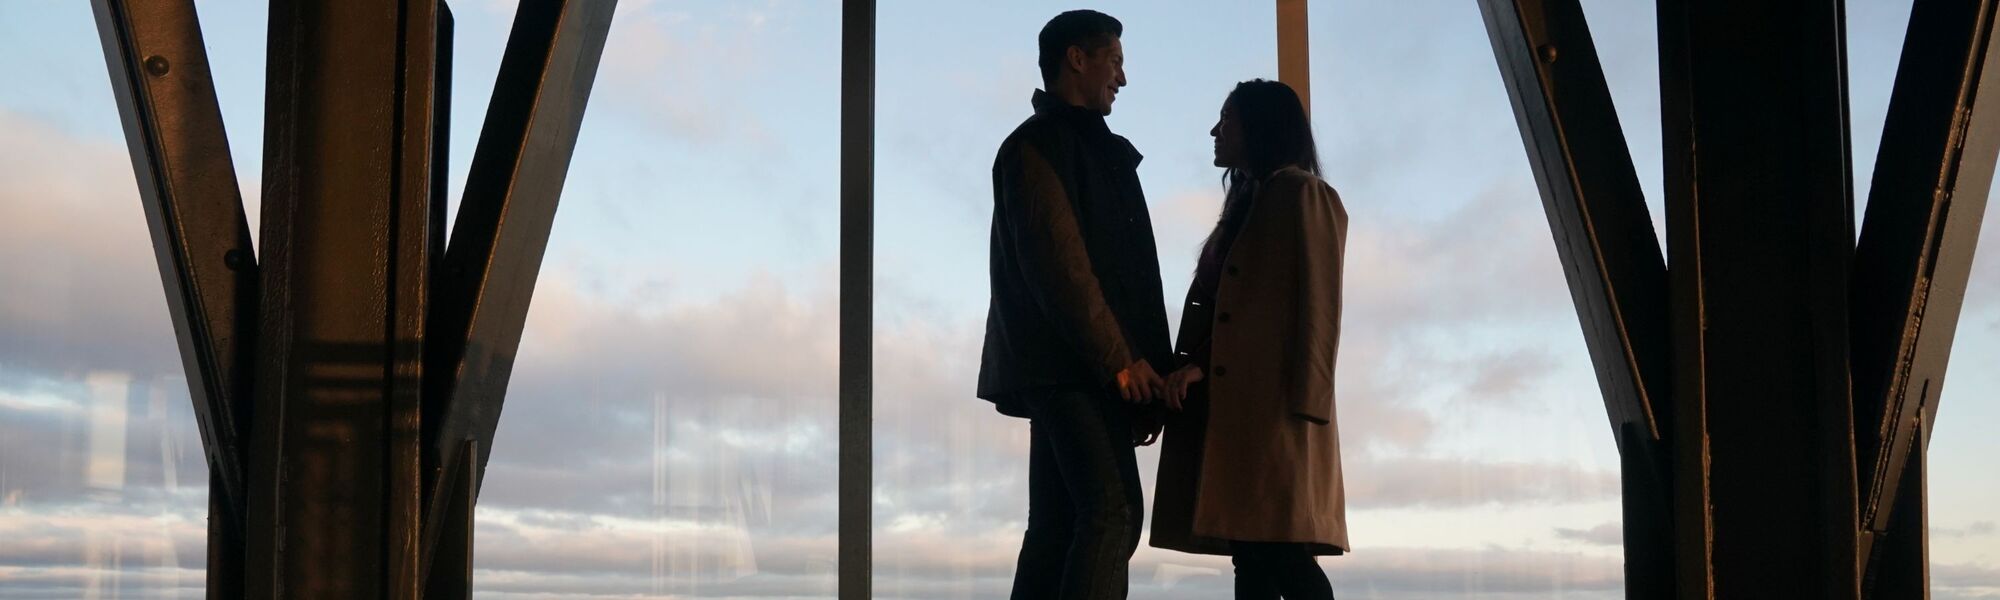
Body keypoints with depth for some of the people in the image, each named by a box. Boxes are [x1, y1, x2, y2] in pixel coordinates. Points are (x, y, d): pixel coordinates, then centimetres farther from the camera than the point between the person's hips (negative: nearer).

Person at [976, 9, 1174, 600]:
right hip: (1066, 368, -9)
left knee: (1059, 525, 6)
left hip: (1093, 369, 9)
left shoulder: (1097, 151, 24)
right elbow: (1059, 267, -14)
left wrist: (1143, 360, 10)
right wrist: (1121, 360, -14)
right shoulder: (1036, 147, -5)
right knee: (1113, 510, -18)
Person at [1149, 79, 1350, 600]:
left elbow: (1319, 305, -9)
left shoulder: (1304, 195, 0)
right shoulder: (1247, 203, 25)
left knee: (1281, 552, -15)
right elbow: (1215, 301, 16)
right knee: (1251, 552, 3)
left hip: (1275, 404, -8)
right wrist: (1194, 363, -2)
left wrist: (1305, 403, -16)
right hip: (1234, 402, 8)